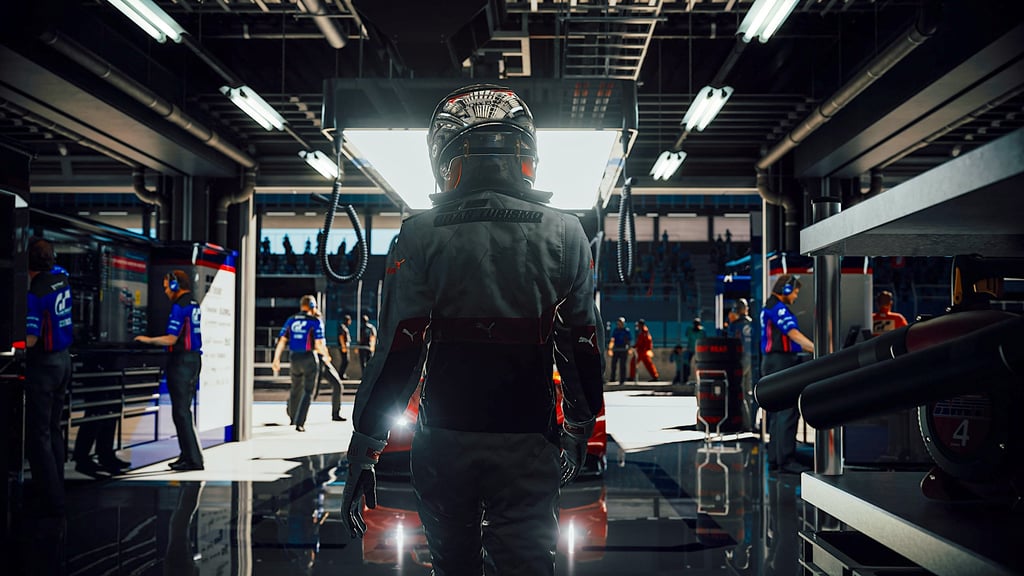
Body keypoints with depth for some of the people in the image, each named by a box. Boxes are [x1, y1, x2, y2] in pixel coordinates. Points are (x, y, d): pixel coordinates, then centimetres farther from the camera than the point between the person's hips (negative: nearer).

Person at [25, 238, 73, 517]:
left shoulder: (35, 295, -21)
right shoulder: (61, 276, 2)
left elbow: (30, 340, -23)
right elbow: (52, 265, 27)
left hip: (42, 366, -8)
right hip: (63, 360, 8)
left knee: (38, 436, -3)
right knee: (53, 429, 17)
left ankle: (51, 504, -2)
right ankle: (58, 491, 24)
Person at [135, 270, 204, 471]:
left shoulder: (179, 306, -14)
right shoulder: (194, 305, 14)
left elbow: (171, 339, -19)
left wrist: (148, 340, -4)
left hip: (181, 361, -9)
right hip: (194, 358, 9)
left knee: (180, 411, -5)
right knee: (185, 410, 15)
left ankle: (193, 458, -4)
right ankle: (188, 455, 18)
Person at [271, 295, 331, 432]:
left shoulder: (291, 320, 6)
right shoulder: (315, 321, -8)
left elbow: (282, 341, 1)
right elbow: (319, 345, -13)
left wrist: (276, 360, 4)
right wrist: (326, 355, 4)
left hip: (294, 358, 5)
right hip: (310, 359, -5)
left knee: (295, 389, 22)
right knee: (308, 392, 2)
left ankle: (292, 417, 41)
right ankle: (299, 423, -5)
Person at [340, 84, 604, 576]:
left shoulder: (422, 235, -6)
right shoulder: (564, 234, 0)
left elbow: (397, 350, -9)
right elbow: (584, 348, 5)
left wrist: (363, 451, -2)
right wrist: (579, 430, 20)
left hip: (445, 440, 0)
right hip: (528, 441, 0)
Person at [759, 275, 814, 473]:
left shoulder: (770, 307, 21)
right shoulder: (778, 308, -12)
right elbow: (794, 333, -23)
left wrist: (810, 348, 20)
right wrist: (816, 348, -31)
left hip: (773, 363, 11)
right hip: (782, 363, -11)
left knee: (778, 413, 12)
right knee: (788, 413, -11)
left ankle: (774, 459, 15)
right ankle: (786, 460, -11)